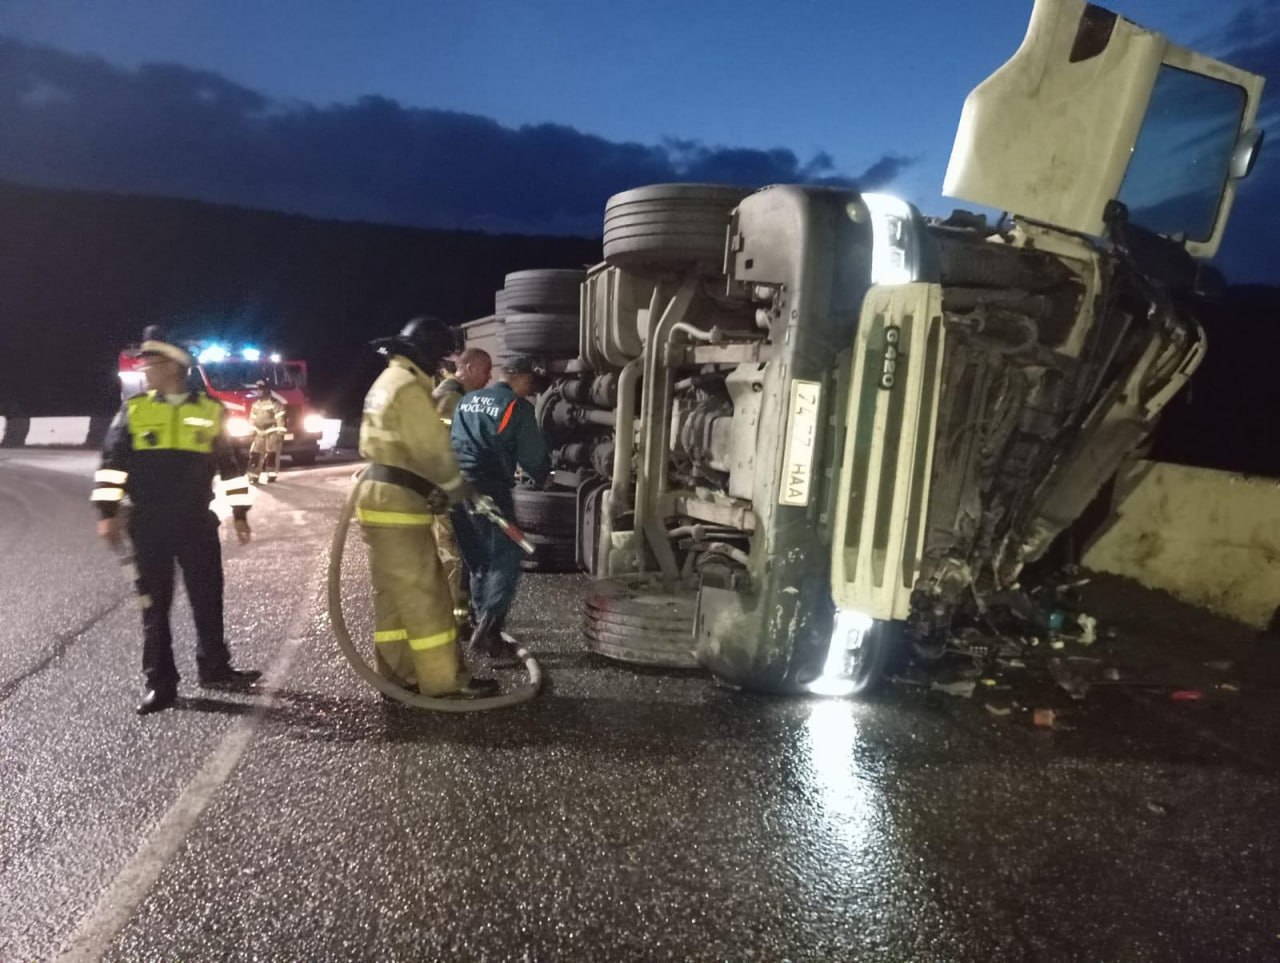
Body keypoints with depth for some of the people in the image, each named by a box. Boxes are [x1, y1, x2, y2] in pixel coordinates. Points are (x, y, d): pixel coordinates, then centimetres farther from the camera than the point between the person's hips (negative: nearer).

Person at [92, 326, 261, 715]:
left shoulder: (209, 410, 3)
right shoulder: (134, 409, 3)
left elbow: (228, 463, 8)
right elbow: (112, 461, 2)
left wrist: (239, 513, 7)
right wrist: (108, 512, -5)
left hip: (197, 522, 0)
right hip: (148, 523, 0)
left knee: (208, 598, 7)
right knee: (154, 603, 5)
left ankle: (215, 668, 22)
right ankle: (160, 682, 13)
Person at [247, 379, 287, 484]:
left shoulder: (274, 403, -9)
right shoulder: (256, 404, 13)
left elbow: (280, 419, -13)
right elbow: (252, 419, 18)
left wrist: (280, 434, -17)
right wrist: (252, 432, 12)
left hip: (272, 432, -6)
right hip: (259, 433, 6)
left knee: (272, 455, -2)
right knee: (255, 455, 1)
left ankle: (271, 475, 6)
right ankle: (253, 476, 5)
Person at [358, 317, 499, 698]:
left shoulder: (385, 382, 20)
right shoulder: (408, 385, -14)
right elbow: (433, 447, -16)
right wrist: (457, 487, -1)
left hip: (379, 495, 11)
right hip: (398, 502, -11)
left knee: (393, 593, 14)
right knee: (423, 595, -5)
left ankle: (395, 672, 22)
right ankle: (445, 680, 1)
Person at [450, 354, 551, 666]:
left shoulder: (467, 400, 18)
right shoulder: (518, 407, -2)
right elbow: (533, 454, 1)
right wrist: (544, 477, 21)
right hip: (488, 491, -7)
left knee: (478, 562, 17)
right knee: (505, 561, -2)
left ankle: (484, 627, 20)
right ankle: (487, 632, -10)